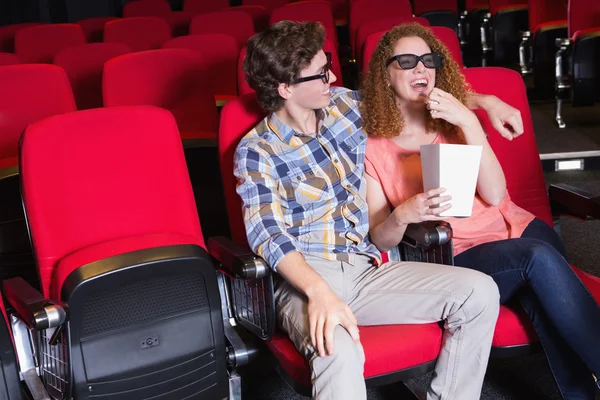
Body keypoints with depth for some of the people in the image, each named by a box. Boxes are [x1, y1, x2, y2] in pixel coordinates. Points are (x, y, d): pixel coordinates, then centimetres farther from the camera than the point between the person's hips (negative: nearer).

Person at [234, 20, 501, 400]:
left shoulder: (345, 104, 9)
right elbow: (270, 238, -16)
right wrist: (319, 291, -33)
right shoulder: (256, 152, -6)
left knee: (480, 292, -14)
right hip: (305, 278, -5)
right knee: (338, 351, -40)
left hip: (367, 268, 6)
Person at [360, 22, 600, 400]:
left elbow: (495, 195, -4)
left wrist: (468, 122, -13)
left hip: (516, 228, 3)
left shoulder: (454, 121, 12)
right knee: (537, 257, -32)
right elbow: (379, 240, -4)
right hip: (457, 256, -3)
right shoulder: (373, 149, 2)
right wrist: (403, 215, -27)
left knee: (540, 294, -32)